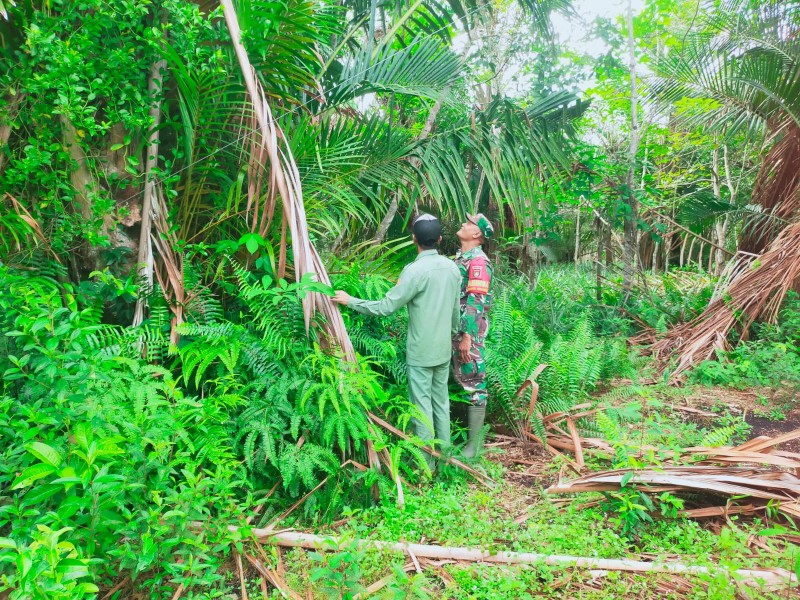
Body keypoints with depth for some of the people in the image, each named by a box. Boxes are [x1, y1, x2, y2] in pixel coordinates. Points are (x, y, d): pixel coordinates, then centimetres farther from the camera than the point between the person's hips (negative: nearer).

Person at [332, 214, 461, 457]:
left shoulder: (416, 270, -19)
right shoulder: (452, 267, 2)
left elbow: (386, 306, -20)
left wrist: (350, 301, -11)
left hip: (421, 351, -7)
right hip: (444, 349, 7)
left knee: (422, 404, 3)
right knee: (441, 400, 17)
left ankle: (425, 461, 13)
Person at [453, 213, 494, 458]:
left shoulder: (478, 261, -15)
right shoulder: (460, 257, 14)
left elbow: (475, 302, -21)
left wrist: (467, 337, -24)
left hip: (469, 332, -9)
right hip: (455, 329, 9)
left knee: (474, 385, -2)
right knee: (461, 381, 16)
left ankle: (473, 444, 5)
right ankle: (468, 427, 29)